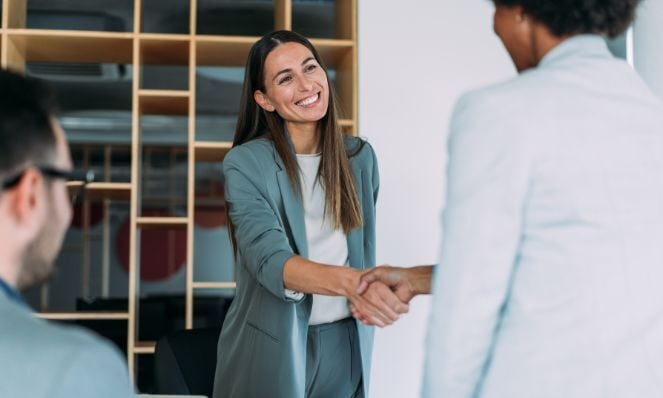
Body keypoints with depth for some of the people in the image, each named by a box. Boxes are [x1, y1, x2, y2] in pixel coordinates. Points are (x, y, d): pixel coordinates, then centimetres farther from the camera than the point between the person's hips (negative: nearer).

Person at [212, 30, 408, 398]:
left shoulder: (359, 156, 0)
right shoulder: (246, 163, -14)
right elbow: (269, 260, -26)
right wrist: (348, 281, -42)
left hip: (346, 344, 4)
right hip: (272, 348, -3)